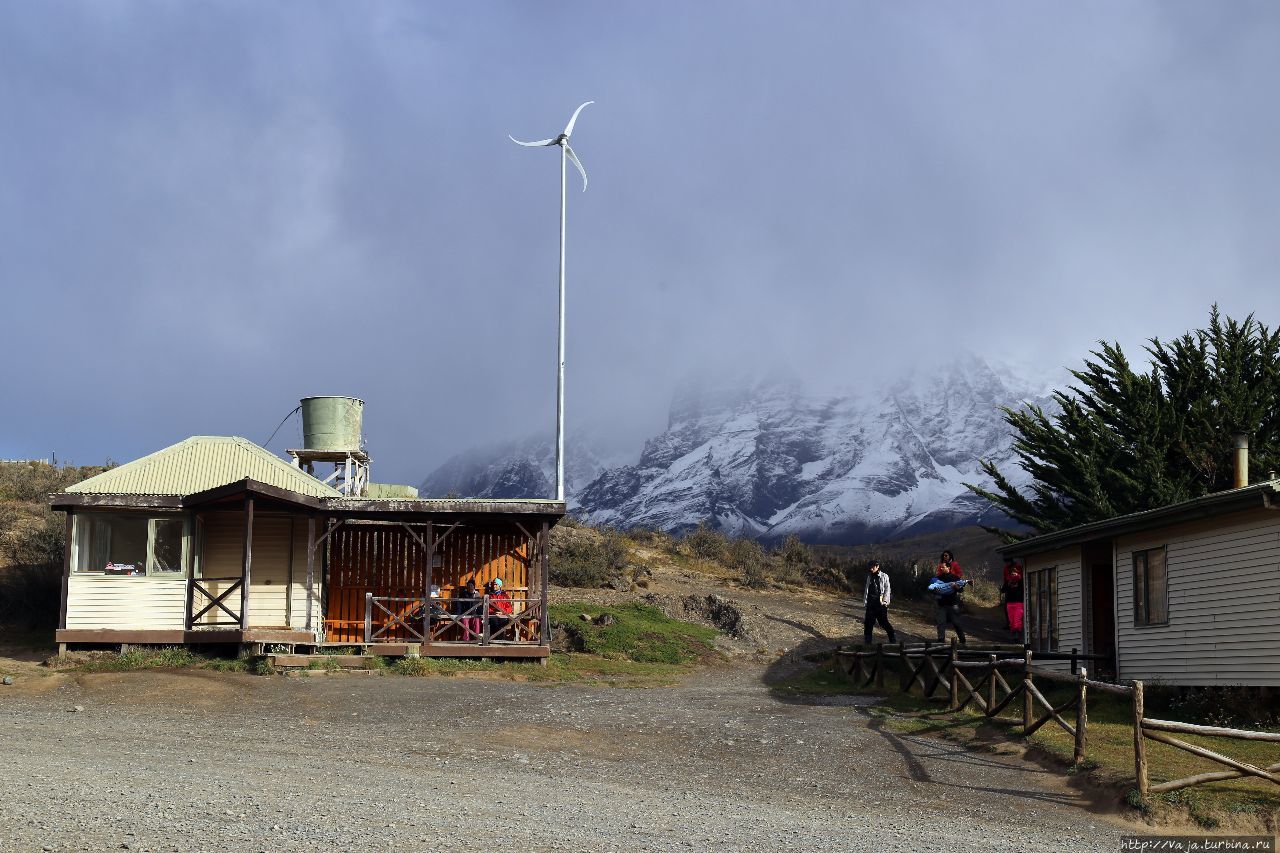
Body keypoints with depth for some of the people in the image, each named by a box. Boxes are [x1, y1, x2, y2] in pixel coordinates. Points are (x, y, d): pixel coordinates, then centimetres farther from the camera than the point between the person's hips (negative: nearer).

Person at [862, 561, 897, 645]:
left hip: (880, 603, -4)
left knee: (884, 622, -4)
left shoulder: (884, 576, 0)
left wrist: (885, 601, -10)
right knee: (868, 622, 1)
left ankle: (893, 638, 9)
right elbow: (866, 590, 14)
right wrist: (865, 602, 9)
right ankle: (868, 642, 9)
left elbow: (887, 590, 0)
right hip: (871, 604, 4)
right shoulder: (869, 577, 11)